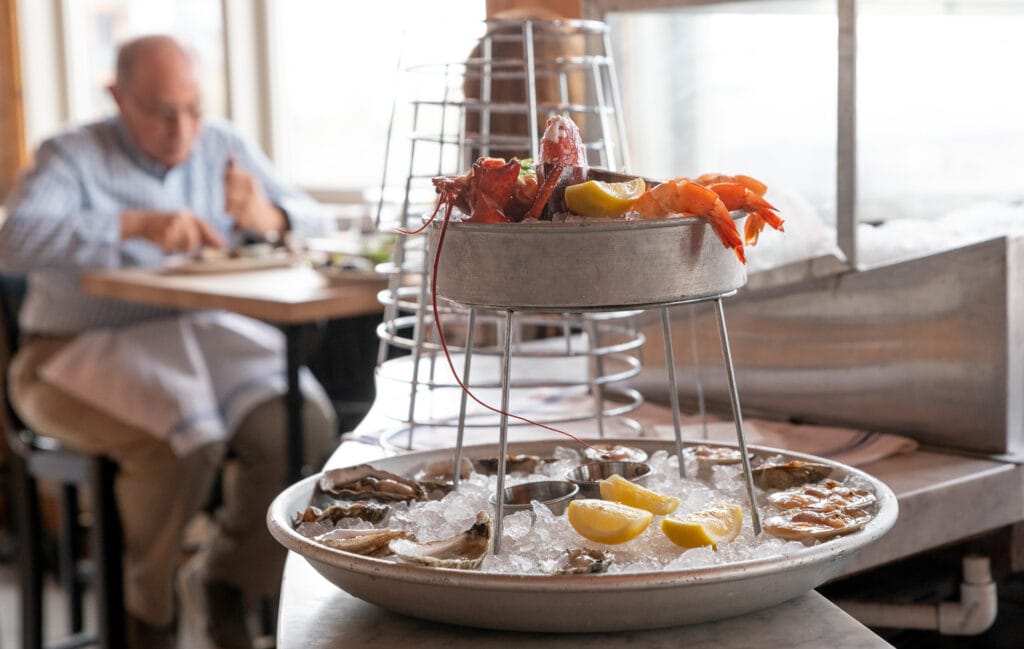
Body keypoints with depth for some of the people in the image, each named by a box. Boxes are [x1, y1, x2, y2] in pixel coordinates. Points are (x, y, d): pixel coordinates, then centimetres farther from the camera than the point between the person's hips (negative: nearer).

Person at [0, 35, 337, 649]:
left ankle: (232, 577, 3)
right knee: (179, 440, -33)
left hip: (207, 339, 4)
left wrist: (268, 218, -14)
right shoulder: (73, 157, -2)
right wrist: (137, 224, -30)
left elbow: (315, 220, 10)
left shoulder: (224, 148, 11)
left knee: (305, 425, -23)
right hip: (87, 349, -4)